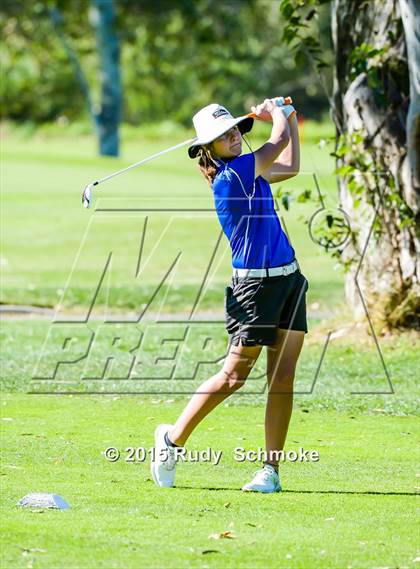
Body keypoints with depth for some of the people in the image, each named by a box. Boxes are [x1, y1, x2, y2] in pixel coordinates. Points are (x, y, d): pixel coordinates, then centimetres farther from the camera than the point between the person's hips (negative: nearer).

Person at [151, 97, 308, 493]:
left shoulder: (248, 173, 13)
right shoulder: (230, 176, -15)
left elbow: (290, 167, 31)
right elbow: (280, 140, -9)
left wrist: (288, 116, 25)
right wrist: (279, 115, 11)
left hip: (288, 279, 8)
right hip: (255, 285, -8)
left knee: (282, 378, 1)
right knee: (233, 376, -6)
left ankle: (271, 470, 0)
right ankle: (173, 438, 13)